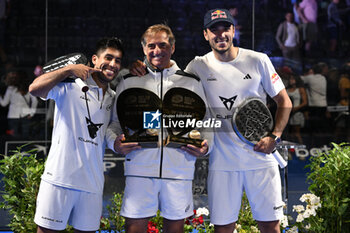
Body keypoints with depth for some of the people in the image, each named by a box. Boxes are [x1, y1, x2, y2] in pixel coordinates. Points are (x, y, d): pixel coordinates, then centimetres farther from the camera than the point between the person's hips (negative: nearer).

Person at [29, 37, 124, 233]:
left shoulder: (114, 99, 15)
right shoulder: (70, 86, -4)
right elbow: (35, 89, -19)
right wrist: (69, 69, -17)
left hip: (93, 182, 5)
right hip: (60, 177, -5)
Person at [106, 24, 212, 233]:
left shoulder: (191, 82, 10)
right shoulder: (129, 81, 9)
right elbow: (115, 122, 13)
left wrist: (205, 146, -5)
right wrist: (115, 142, -8)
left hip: (180, 167, 1)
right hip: (140, 166, 0)